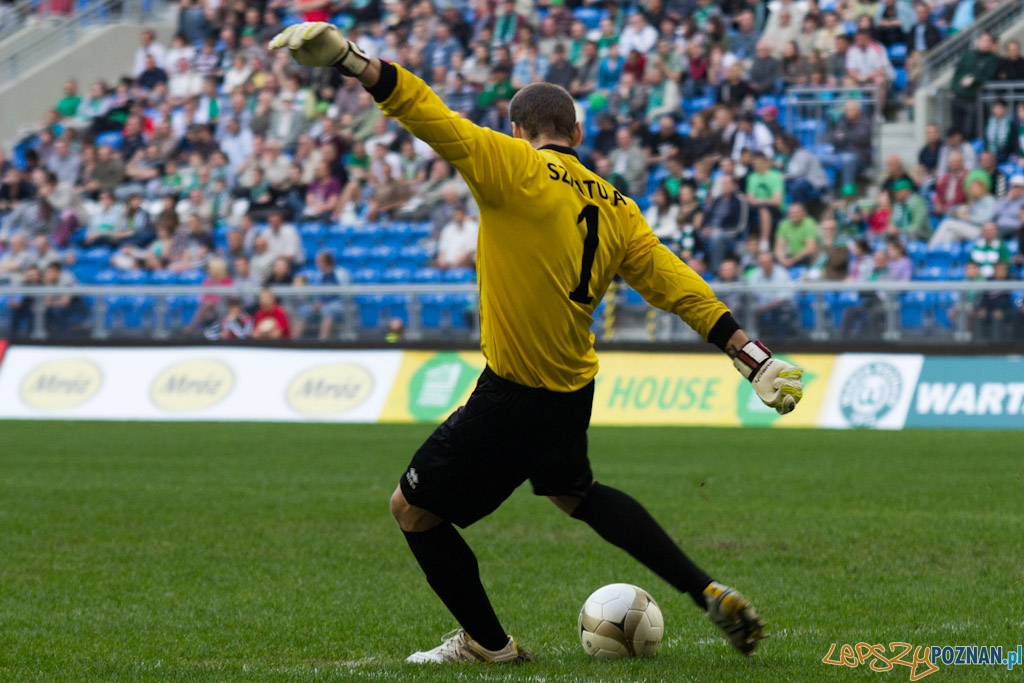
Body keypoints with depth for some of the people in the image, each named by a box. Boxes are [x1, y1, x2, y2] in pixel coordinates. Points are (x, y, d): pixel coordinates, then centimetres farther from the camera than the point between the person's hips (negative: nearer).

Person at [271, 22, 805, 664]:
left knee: (414, 509, 10)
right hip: (573, 389, 8)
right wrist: (756, 359, 8)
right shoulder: (616, 208, 5)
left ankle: (488, 642, 22)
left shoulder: (516, 170, -14)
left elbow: (433, 116, -24)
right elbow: (680, 286, 4)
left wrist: (347, 57, -29)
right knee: (575, 493, 34)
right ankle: (711, 595, 28)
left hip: (514, 396, -8)